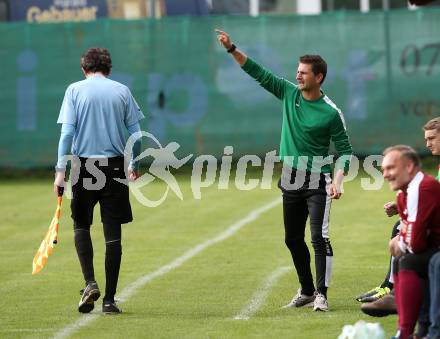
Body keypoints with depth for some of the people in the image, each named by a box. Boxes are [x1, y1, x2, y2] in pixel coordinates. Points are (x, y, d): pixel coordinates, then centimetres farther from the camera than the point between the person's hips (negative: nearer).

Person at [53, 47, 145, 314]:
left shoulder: (75, 90, 1)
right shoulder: (122, 91, 6)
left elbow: (67, 131, -7)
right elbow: (136, 133, 5)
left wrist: (61, 170, -7)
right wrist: (135, 166, 18)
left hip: (84, 166, -1)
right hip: (115, 167, 1)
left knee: (81, 225, 16)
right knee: (113, 233, 4)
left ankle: (90, 283, -4)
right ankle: (109, 299, 3)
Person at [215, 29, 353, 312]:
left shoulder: (331, 113, -12)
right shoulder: (289, 93, 3)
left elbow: (345, 150, -9)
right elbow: (259, 73, 4)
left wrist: (338, 180, -23)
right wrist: (232, 49, -4)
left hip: (317, 182, -6)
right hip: (291, 181, 6)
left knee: (319, 238, -14)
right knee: (293, 240, 13)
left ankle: (321, 295, -12)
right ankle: (306, 291, 25)